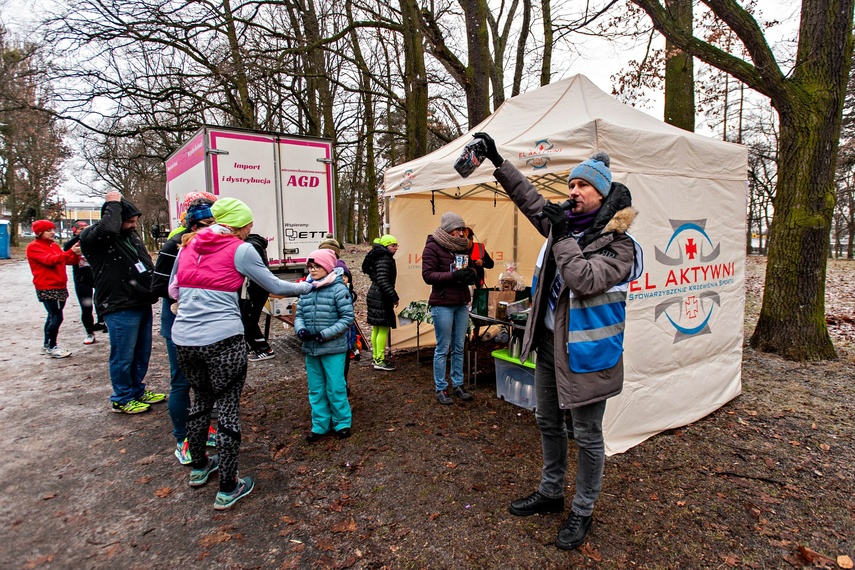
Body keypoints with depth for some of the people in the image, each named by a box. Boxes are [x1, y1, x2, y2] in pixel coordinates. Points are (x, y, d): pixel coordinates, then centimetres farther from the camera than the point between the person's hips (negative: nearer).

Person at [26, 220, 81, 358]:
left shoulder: (54, 245, 16)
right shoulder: (33, 247, -7)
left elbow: (68, 261, 12)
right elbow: (49, 260, -22)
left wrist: (76, 255, -10)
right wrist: (70, 252, -33)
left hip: (60, 286, 8)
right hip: (47, 288, -8)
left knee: (53, 316, 13)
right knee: (57, 317, -9)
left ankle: (47, 345, 23)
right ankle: (51, 347, 2)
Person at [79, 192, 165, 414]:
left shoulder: (132, 235, 15)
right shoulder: (91, 237, -11)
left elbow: (147, 263, 24)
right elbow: (108, 229, -35)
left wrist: (153, 290, 15)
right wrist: (113, 204, -19)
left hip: (142, 303, 8)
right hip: (120, 307, -8)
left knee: (142, 353, 18)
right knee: (123, 356, 3)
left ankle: (137, 390, 34)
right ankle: (122, 399, 19)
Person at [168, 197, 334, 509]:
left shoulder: (189, 244, 11)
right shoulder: (240, 250, -5)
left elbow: (173, 290, 20)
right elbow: (276, 287, 3)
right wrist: (311, 286, 15)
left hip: (183, 338, 6)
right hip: (223, 339, -6)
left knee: (200, 399, 24)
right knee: (228, 407, 6)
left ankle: (199, 467, 41)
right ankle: (228, 489, 14)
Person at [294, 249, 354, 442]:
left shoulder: (338, 288, -9)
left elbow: (347, 317, -11)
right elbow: (299, 315, 11)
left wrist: (325, 334, -18)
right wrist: (300, 330, -11)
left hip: (333, 348, -5)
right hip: (310, 348, 5)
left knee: (335, 388, 3)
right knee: (316, 389, 14)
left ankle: (342, 422, 22)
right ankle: (320, 425, 27)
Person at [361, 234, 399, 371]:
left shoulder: (382, 257, 16)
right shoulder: (384, 259, -16)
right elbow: (383, 281, -24)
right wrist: (394, 297, -21)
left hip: (374, 296, 11)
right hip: (381, 298, -11)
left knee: (376, 328, 15)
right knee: (383, 329, -7)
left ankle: (376, 357, 24)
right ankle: (380, 361, -3)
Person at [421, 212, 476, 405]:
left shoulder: (461, 246, 13)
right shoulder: (432, 247, -6)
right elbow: (428, 275, -14)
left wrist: (471, 274, -4)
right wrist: (454, 275, -24)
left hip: (462, 304, 6)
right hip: (442, 304, -6)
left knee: (459, 347, 11)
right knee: (443, 348, 0)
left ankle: (457, 385, 23)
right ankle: (440, 389, 12)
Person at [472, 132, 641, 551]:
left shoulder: (618, 245, -13)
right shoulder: (566, 223, 6)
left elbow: (585, 280, -28)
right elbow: (530, 199, 14)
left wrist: (562, 236, -22)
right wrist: (497, 161, 12)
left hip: (586, 349, -7)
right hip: (550, 341, 8)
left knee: (586, 434, 7)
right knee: (548, 421, 20)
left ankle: (582, 512, 29)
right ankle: (551, 493, 41)